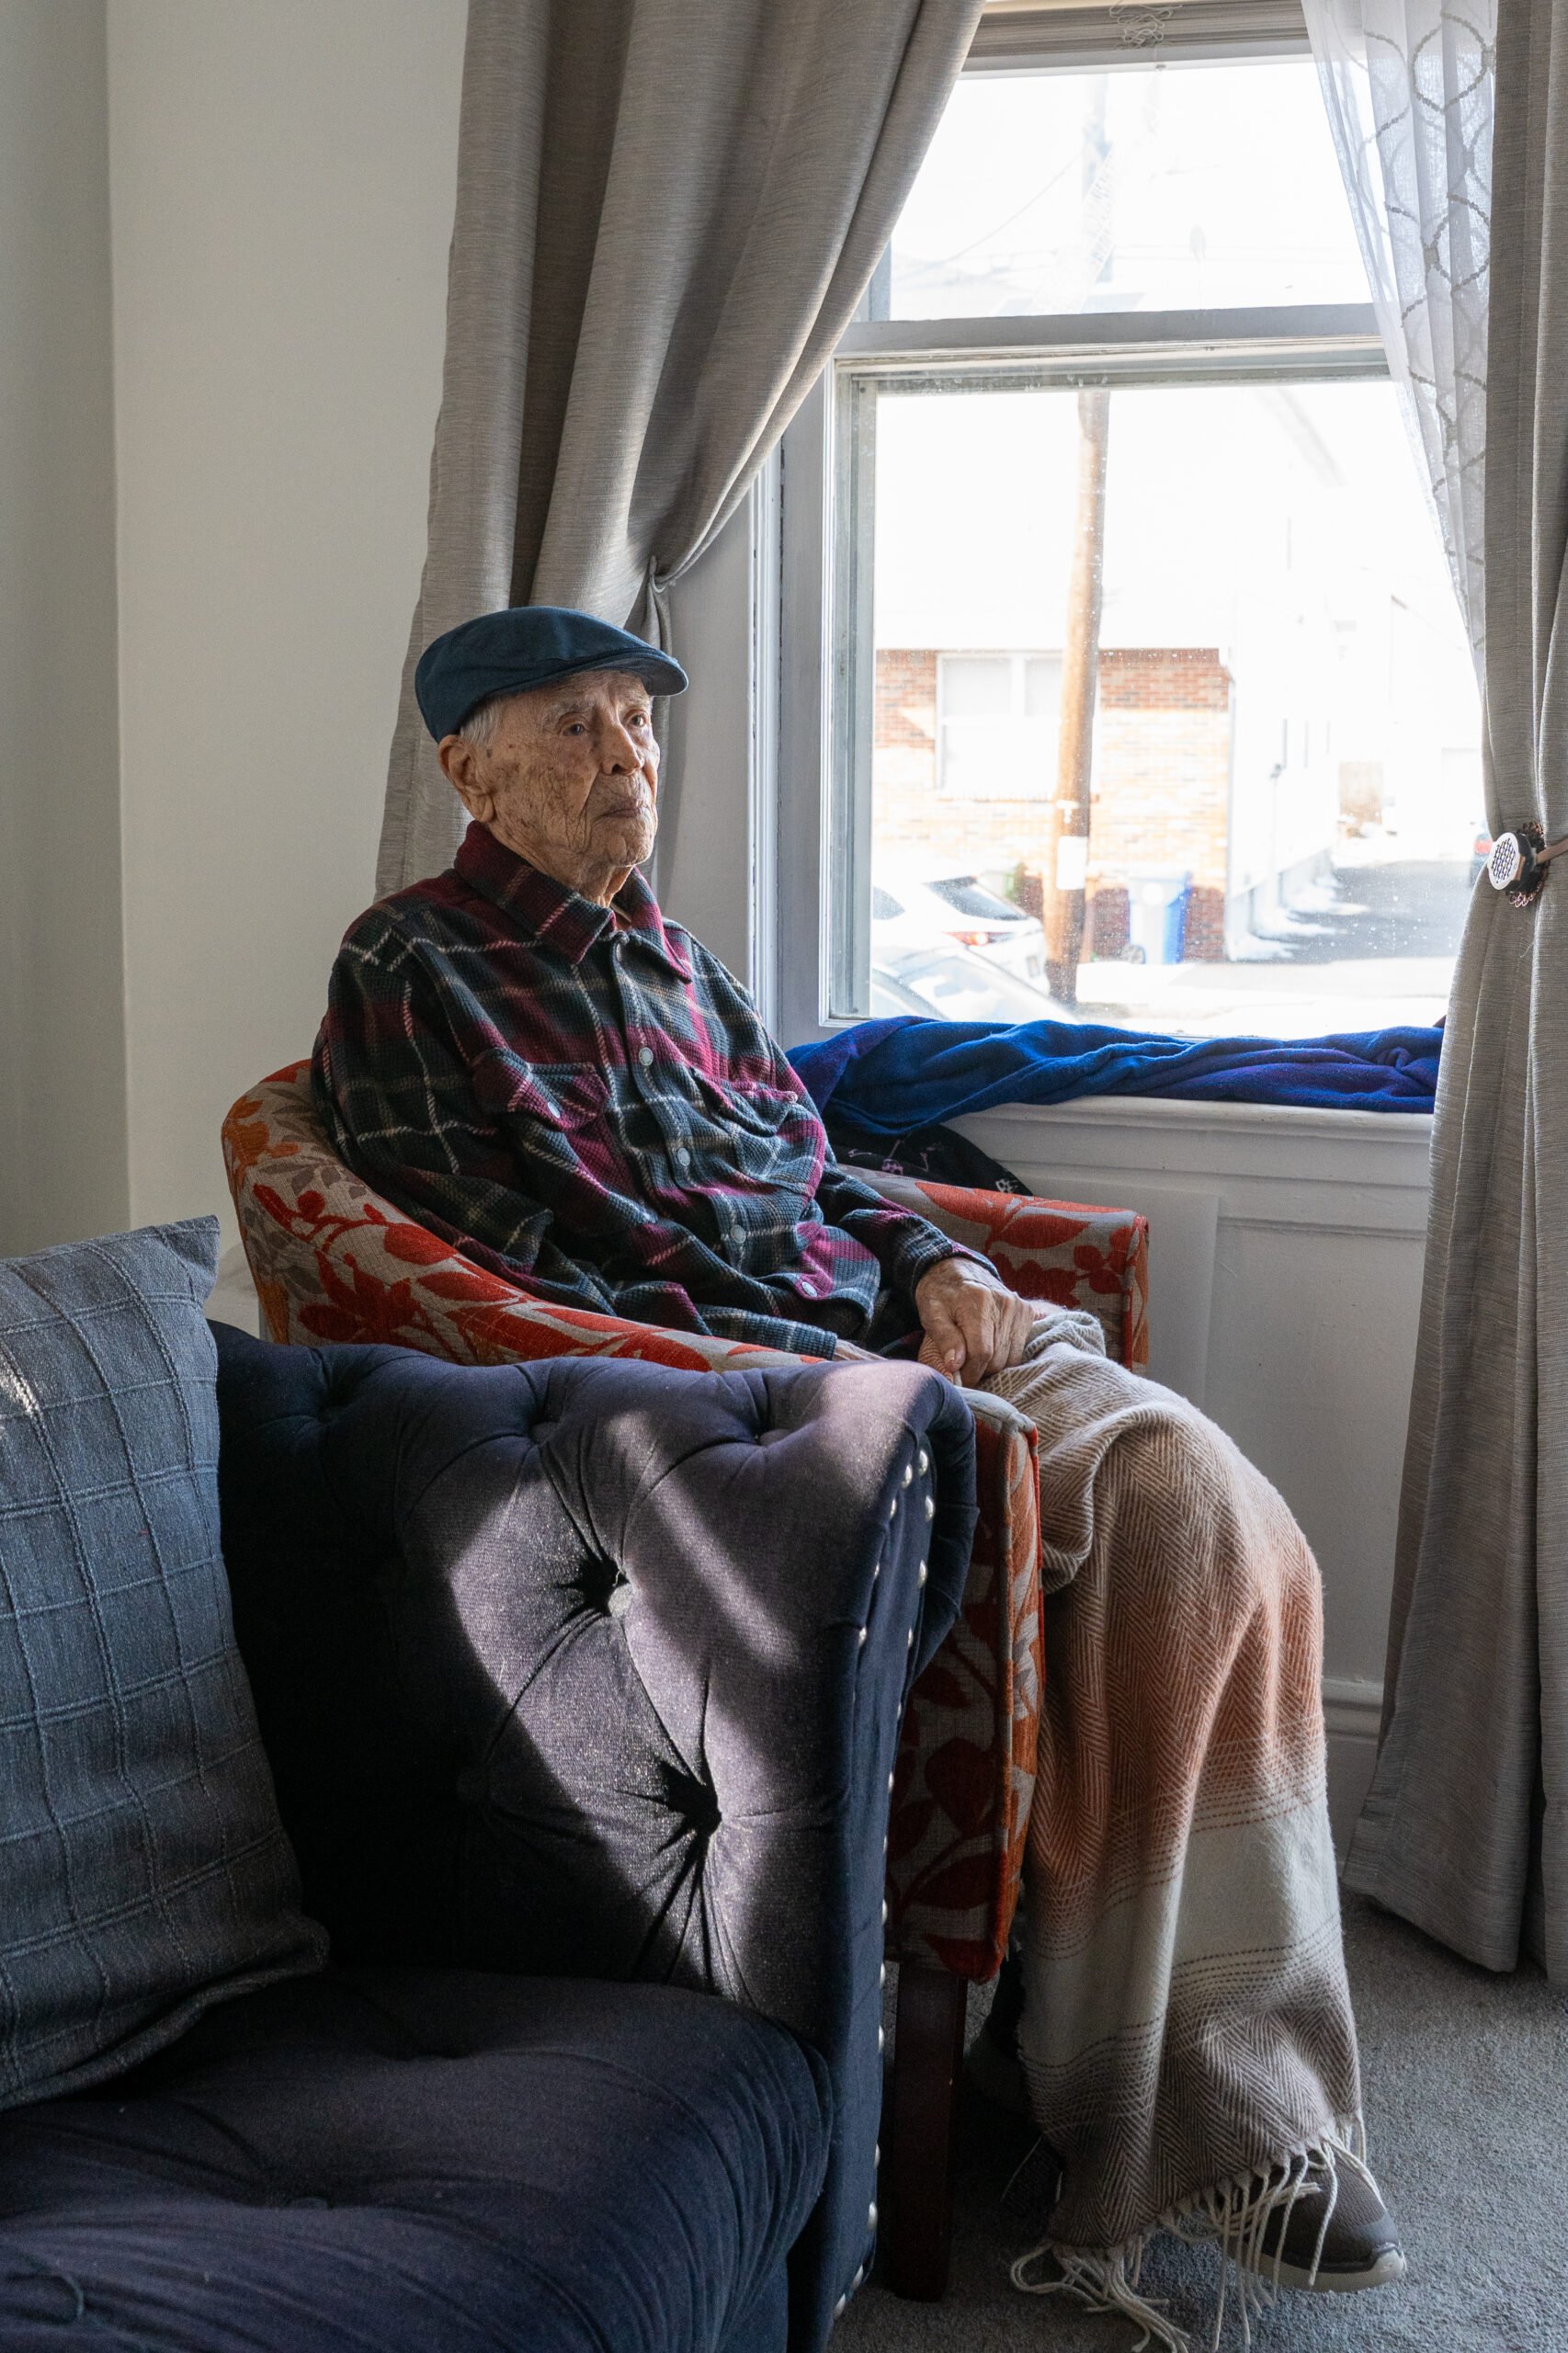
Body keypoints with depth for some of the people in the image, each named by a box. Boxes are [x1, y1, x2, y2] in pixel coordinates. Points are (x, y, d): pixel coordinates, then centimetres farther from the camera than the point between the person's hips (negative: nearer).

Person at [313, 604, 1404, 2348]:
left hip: (870, 1325, 8)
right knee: (1138, 1515, -25)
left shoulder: (665, 954, 26)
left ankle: (1222, 2096, -14)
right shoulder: (412, 970, 0)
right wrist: (822, 1371, -15)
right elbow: (519, 1263, -10)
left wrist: (933, 1262, 6)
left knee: (1193, 1502, -17)